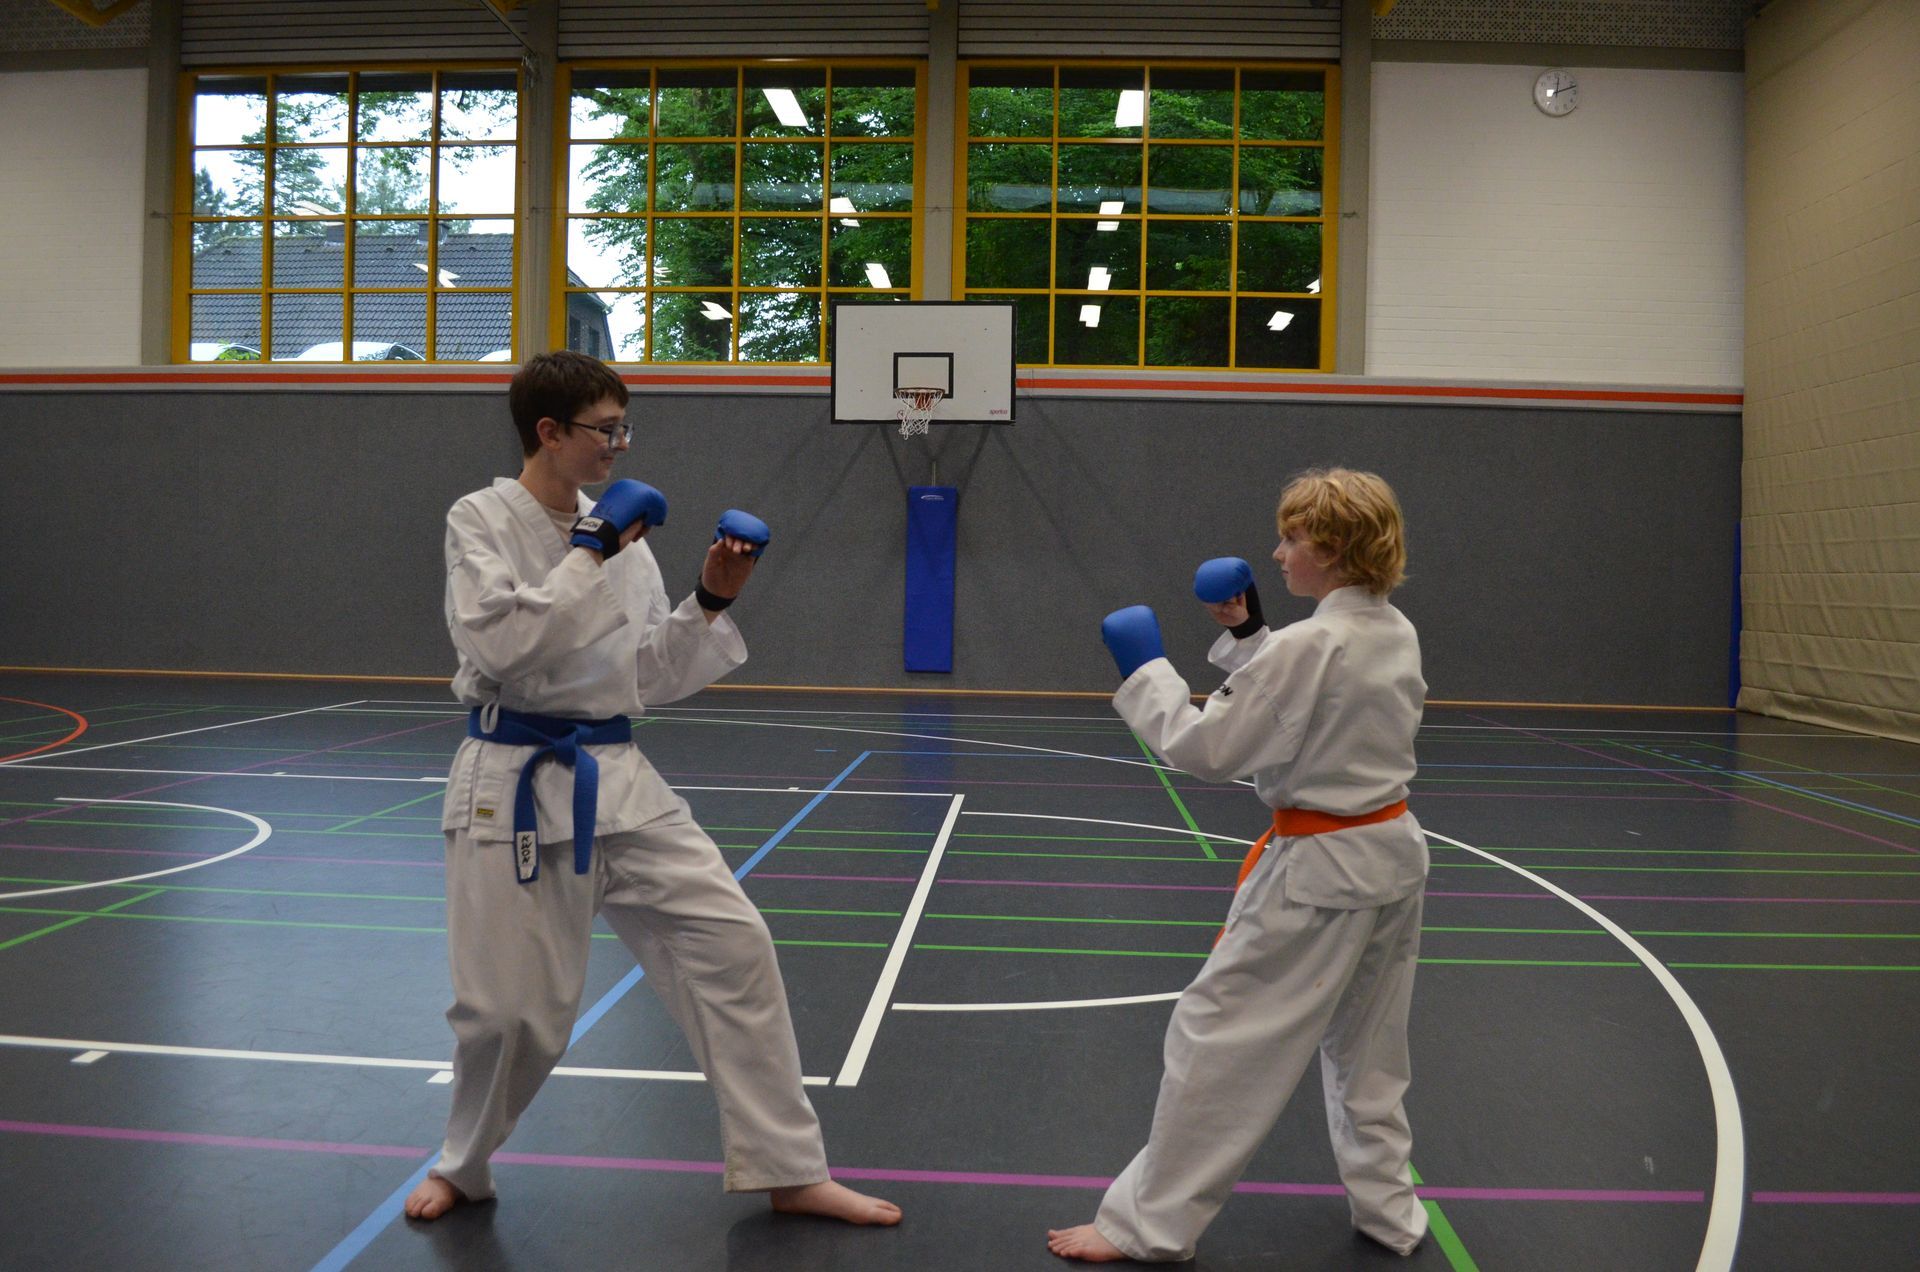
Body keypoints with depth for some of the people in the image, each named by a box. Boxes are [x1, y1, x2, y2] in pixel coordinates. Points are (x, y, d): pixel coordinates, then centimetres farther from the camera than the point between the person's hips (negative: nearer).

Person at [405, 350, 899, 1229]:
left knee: (731, 942, -5)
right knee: (507, 1003, 2)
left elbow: (653, 677, 8)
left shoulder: (618, 532, 8)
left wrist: (709, 603, -5)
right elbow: (497, 643, -21)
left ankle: (788, 1172, 7)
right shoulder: (481, 519, -5)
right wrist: (589, 558, -19)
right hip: (514, 785, -4)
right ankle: (464, 1167, 35)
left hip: (615, 780, 5)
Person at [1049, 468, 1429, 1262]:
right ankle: (1387, 1208, 35)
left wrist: (1145, 676, -6)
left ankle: (1149, 1223, 10)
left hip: (1321, 870, -9)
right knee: (1366, 1049, 23)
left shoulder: (1308, 645, -22)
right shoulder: (1396, 635, 4)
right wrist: (1246, 635, 11)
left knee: (1218, 1036, 0)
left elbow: (1207, 750, -18)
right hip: (1393, 851, 9)